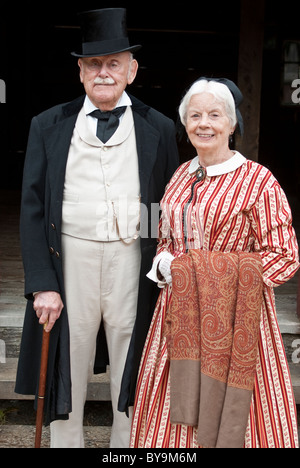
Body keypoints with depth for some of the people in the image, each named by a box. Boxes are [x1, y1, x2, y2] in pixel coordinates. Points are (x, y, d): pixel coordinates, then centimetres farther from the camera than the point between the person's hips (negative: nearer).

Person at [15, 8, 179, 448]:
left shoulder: (159, 129, 4)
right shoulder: (49, 127, 4)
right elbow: (33, 209, 1)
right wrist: (42, 284, -7)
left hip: (134, 263, 0)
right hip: (70, 260, 0)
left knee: (132, 378, 12)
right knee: (68, 374, 11)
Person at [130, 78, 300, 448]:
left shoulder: (258, 181, -9)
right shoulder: (181, 176, 10)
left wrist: (223, 278, -17)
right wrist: (165, 265, -1)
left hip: (235, 315, -5)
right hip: (178, 313, 6)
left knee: (228, 411, 3)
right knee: (174, 410, 12)